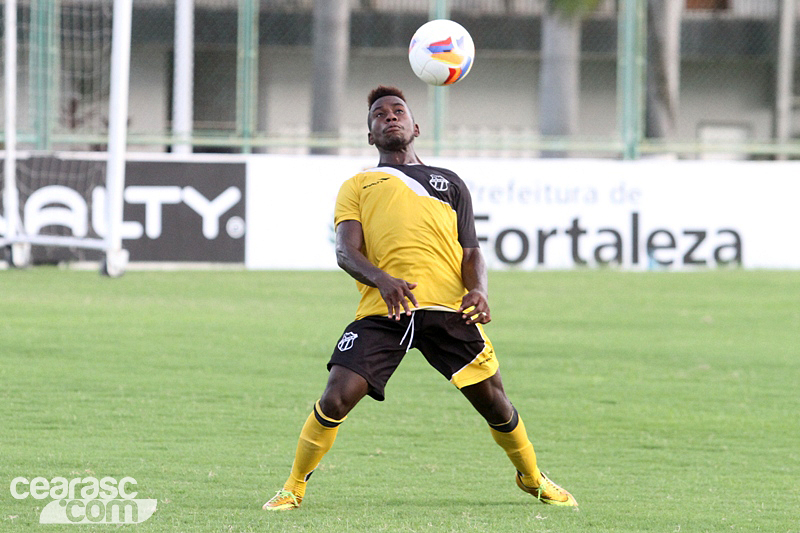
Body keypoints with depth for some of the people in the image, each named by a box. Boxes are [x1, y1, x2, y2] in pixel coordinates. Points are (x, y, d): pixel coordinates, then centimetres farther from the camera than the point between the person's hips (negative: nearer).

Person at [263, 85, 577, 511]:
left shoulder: (449, 183, 27)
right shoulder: (357, 185, 20)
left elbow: (470, 250, 18)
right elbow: (346, 251, 5)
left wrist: (478, 289, -6)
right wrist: (381, 279, -18)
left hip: (447, 307, 2)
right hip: (382, 311, -1)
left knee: (493, 400, -2)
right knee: (337, 398, -16)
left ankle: (532, 479, 25)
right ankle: (294, 487, 4)